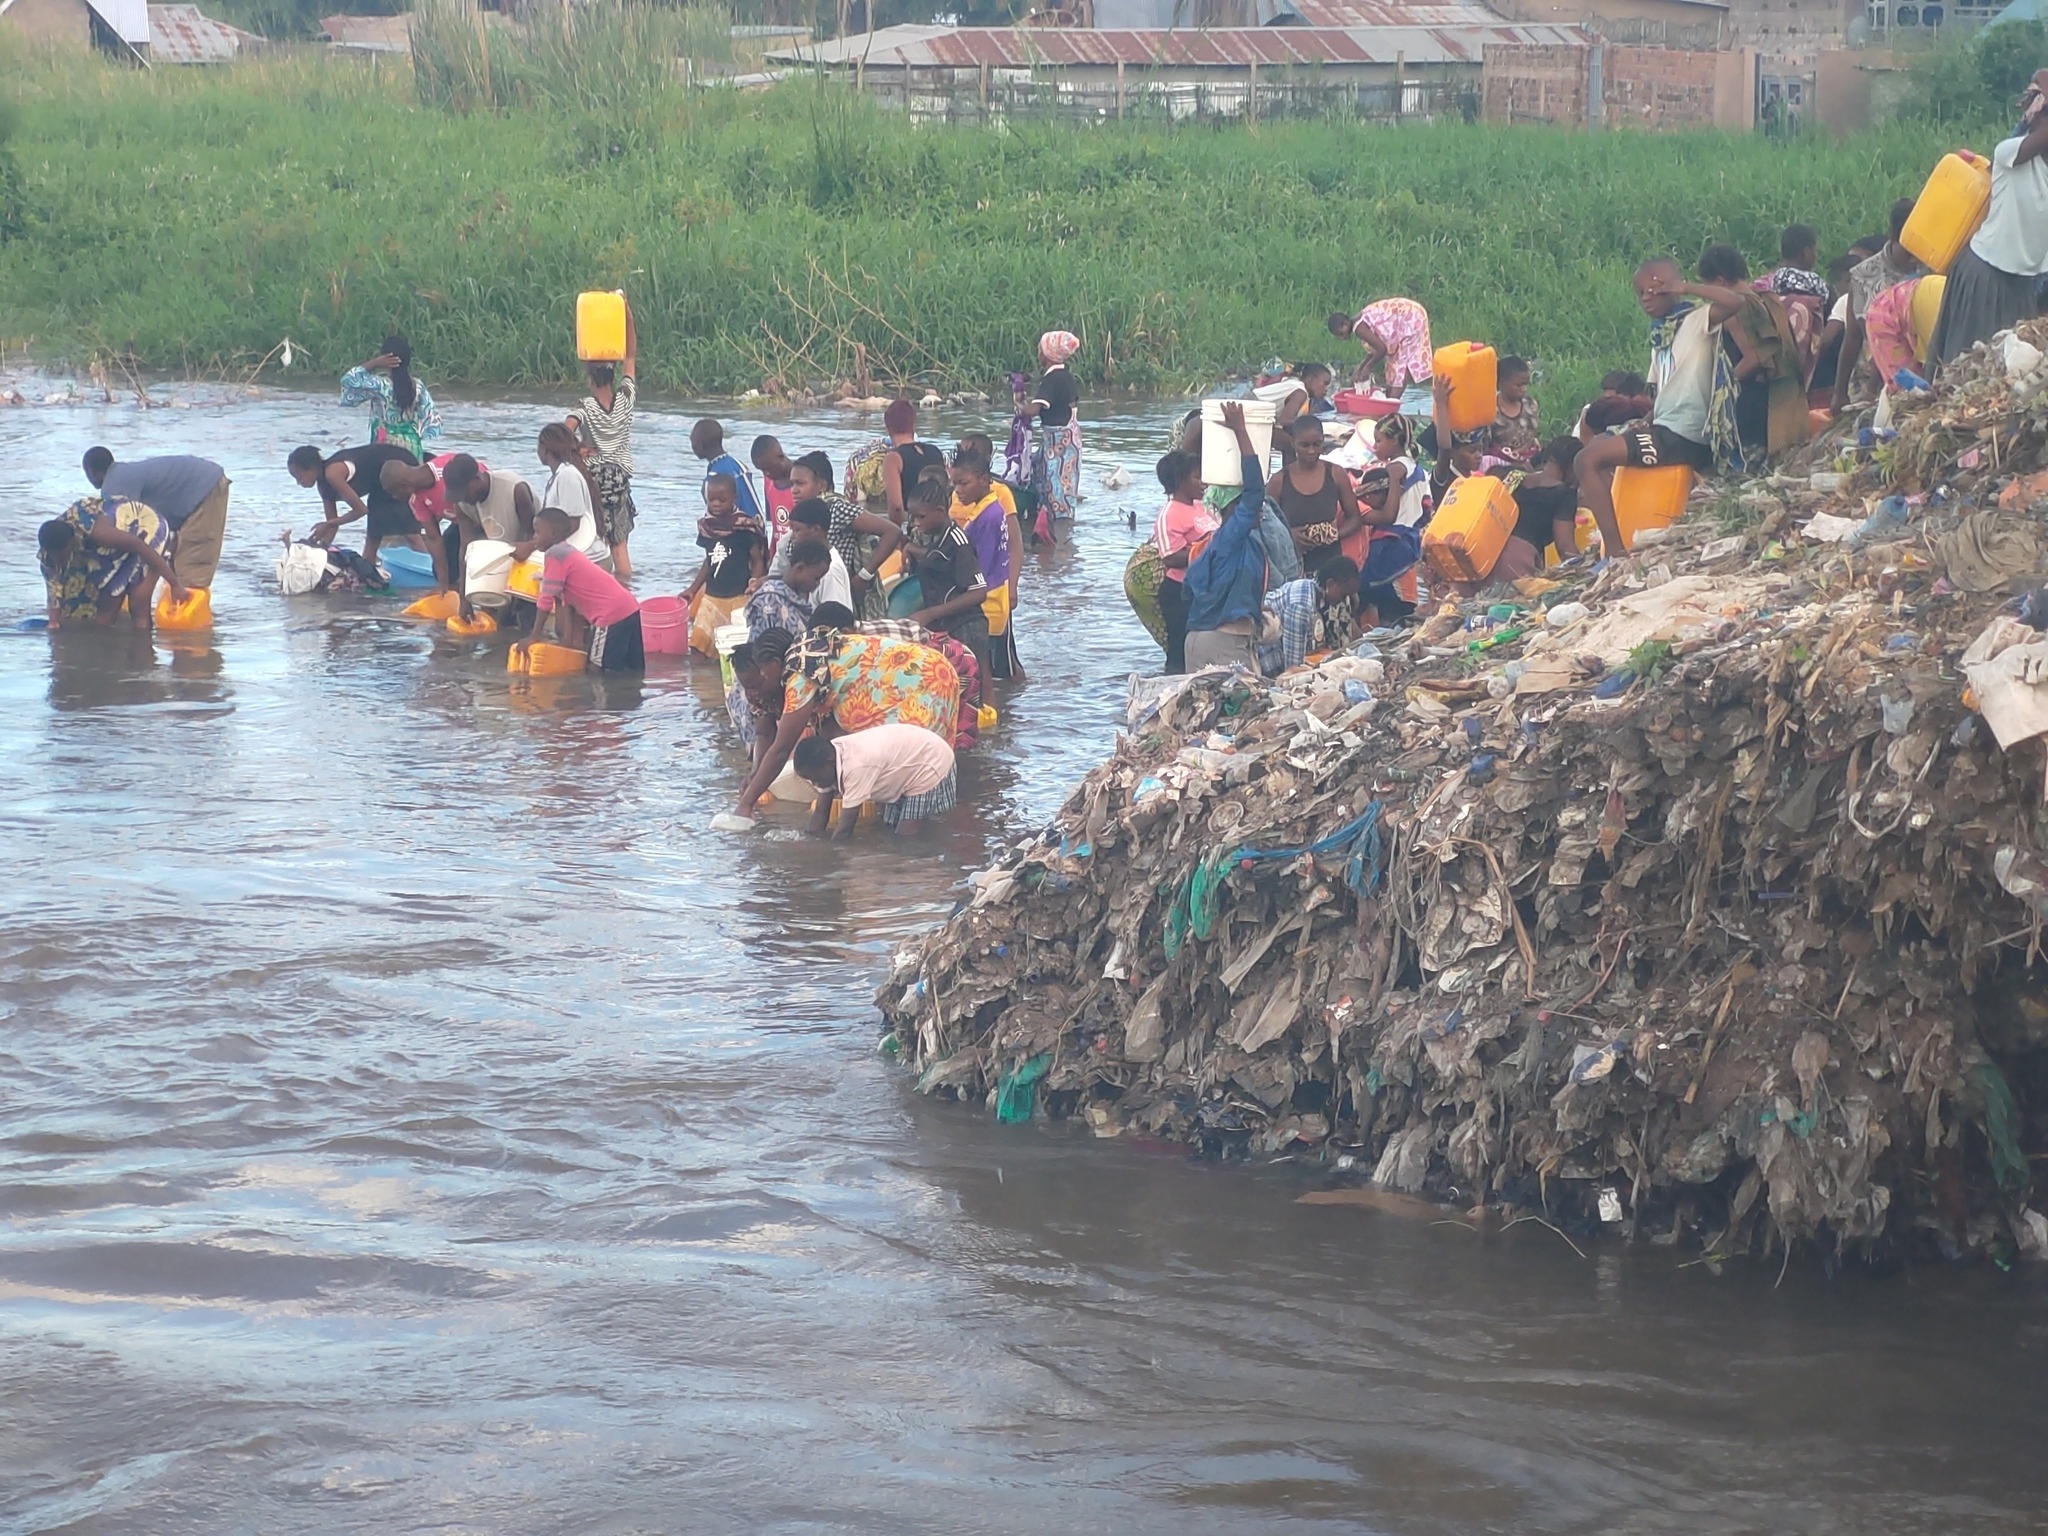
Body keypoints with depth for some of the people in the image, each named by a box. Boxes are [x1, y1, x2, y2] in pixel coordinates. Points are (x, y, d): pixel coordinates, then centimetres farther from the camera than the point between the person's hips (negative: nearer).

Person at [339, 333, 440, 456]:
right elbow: (431, 418, 2)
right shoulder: (418, 387, 0)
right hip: (412, 447, 4)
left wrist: (374, 363, -10)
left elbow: (348, 380, -6)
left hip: (385, 447, -4)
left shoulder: (380, 385, -13)